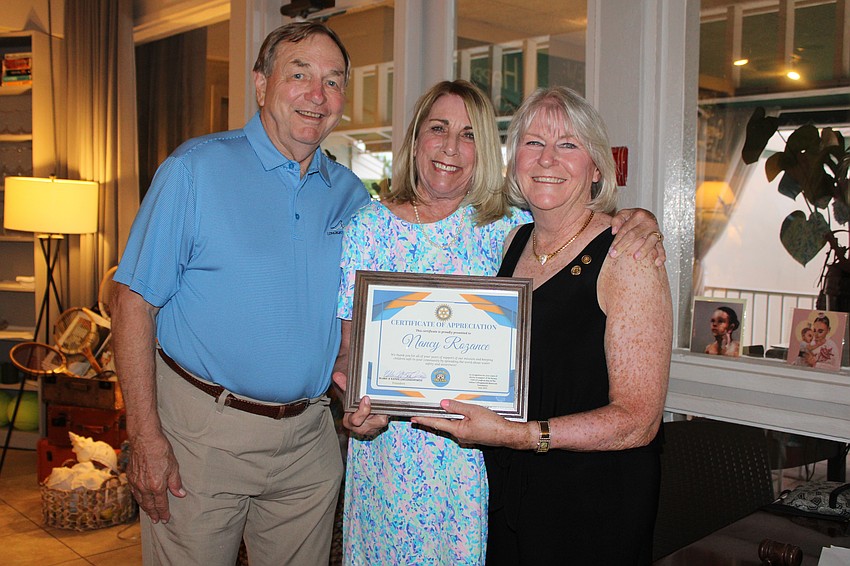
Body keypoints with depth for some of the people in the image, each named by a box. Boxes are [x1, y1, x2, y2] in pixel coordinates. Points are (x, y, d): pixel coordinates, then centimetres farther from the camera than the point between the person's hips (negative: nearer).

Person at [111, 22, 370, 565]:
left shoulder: (351, 195, 5)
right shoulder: (196, 169, -8)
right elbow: (136, 303, -10)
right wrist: (145, 436, -14)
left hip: (309, 439, 4)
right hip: (202, 431, -4)